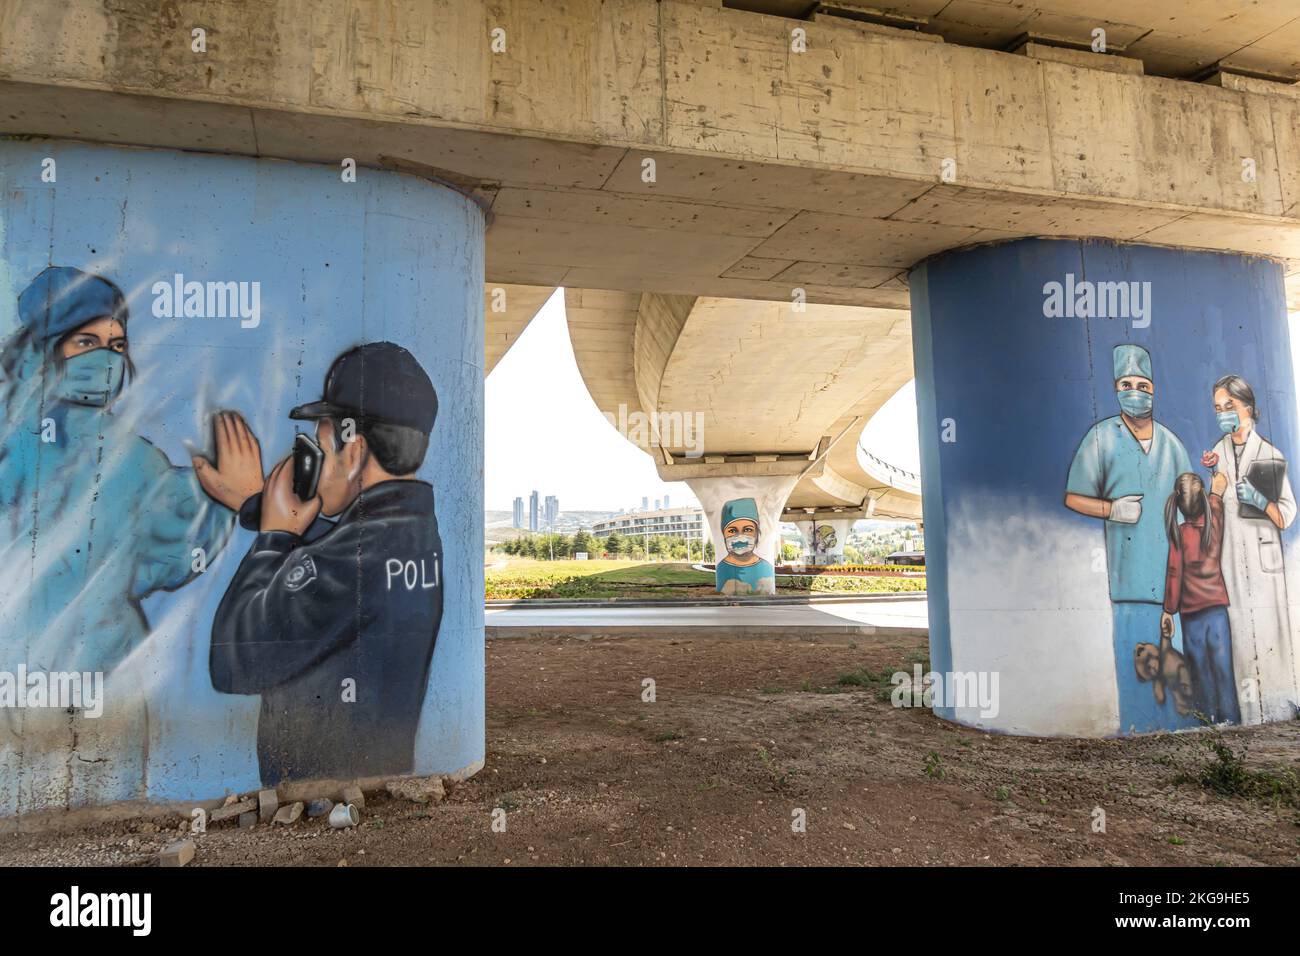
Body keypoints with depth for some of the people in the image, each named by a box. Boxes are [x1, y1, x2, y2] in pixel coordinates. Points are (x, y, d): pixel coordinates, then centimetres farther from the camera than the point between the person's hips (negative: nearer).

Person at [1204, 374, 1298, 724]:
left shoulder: (1270, 455, -2)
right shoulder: (1218, 453, 9)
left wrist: (1260, 500, -19)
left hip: (1262, 556, -3)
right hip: (1230, 557, 3)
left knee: (1269, 632, -3)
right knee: (1240, 633, 4)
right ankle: (1251, 716, 9)